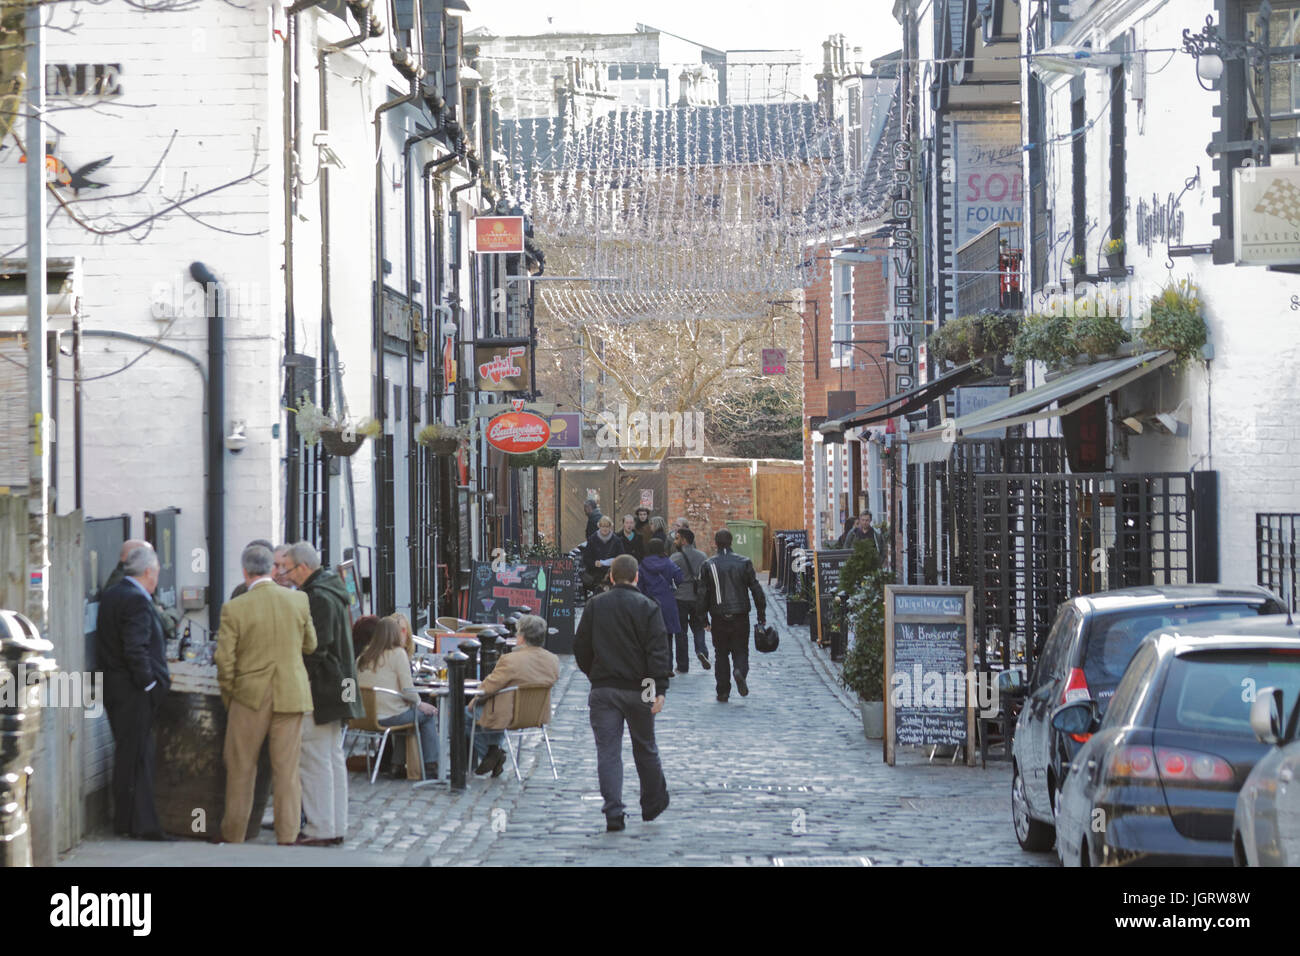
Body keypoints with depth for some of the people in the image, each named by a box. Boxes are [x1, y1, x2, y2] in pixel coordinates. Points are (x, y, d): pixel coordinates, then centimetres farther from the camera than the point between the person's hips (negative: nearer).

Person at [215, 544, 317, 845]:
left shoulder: (234, 609, -11)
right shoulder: (299, 600, -3)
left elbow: (225, 660, -9)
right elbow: (310, 645, 9)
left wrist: (229, 696, 6)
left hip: (250, 696, -2)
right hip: (291, 695, 2)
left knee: (240, 769, 11)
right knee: (287, 770, 7)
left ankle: (233, 836, 19)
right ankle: (287, 837, 9)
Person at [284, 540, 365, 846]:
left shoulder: (317, 598, -17)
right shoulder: (333, 592, 15)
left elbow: (314, 649, -22)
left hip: (318, 692, -10)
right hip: (336, 689, 10)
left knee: (316, 761, -6)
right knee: (334, 758, 13)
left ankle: (321, 829, -5)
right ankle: (336, 826, 18)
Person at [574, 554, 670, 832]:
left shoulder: (594, 606, 3)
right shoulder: (647, 607, -5)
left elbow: (581, 647, 8)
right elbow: (658, 651, -12)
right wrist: (660, 690, -13)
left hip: (603, 690, 1)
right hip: (637, 689, -1)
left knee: (608, 752, -1)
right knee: (645, 747, 15)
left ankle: (613, 812, -12)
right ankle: (653, 804, 29)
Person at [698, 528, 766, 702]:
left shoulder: (708, 565, -1)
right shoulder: (744, 563, 0)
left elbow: (703, 594, 0)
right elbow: (756, 590, -1)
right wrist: (761, 614, 6)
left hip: (718, 618, 0)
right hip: (740, 616, 0)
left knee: (721, 654, 9)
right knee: (740, 650, 9)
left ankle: (723, 692, 6)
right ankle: (740, 671, -23)